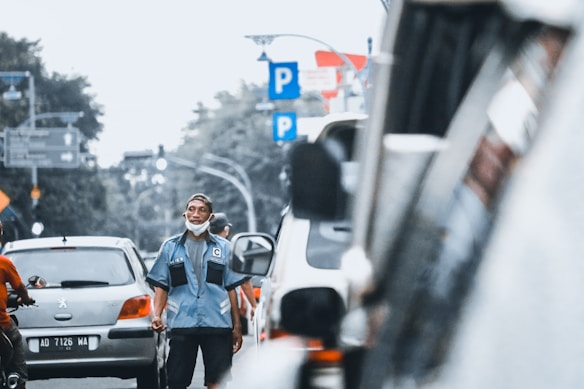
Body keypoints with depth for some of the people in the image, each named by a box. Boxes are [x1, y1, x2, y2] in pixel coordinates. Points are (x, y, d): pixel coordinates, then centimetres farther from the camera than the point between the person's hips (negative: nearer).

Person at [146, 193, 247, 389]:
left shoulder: (223, 248, 10)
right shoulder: (170, 247, 10)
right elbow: (161, 286, 8)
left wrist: (237, 326, 6)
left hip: (217, 324, 0)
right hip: (181, 325, 0)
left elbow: (231, 289, 10)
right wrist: (157, 315, -7)